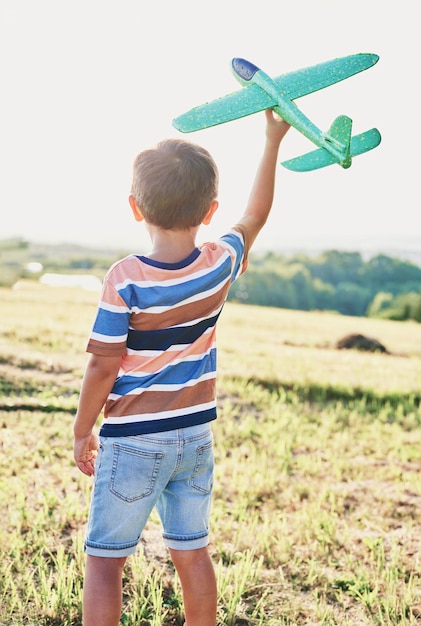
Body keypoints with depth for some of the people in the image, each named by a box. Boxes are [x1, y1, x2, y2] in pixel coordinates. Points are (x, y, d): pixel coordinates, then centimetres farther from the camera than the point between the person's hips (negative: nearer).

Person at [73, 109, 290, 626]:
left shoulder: (125, 280, -19)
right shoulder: (220, 264, -8)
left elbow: (103, 368, -14)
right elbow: (256, 215, 11)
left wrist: (82, 432, 1)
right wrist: (273, 141, 19)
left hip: (132, 442, -4)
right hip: (195, 438, 4)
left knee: (104, 559, 8)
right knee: (192, 552, 18)